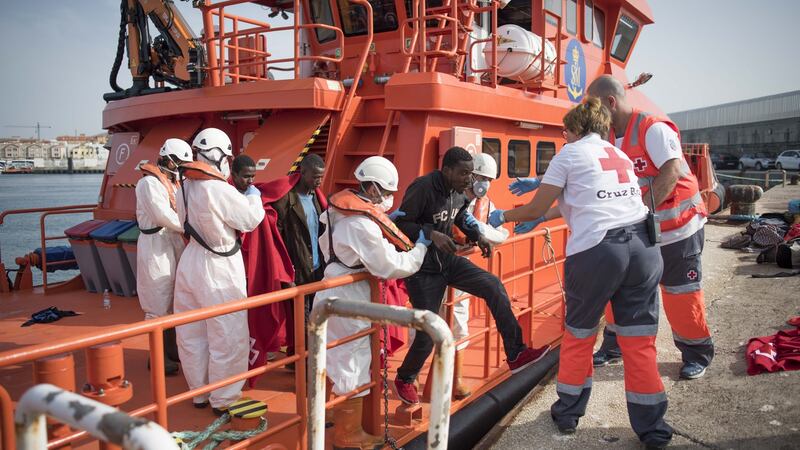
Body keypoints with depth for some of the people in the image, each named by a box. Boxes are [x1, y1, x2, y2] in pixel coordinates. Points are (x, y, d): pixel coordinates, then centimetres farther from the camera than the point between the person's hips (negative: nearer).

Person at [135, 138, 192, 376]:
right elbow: (163, 216, -19)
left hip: (173, 245, 9)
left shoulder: (171, 183, 16)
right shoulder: (149, 183, -11)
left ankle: (172, 350, 28)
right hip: (155, 246, -9)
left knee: (174, 301, 15)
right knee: (159, 305, -1)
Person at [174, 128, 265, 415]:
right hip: (218, 270, -8)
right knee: (228, 338, 5)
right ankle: (223, 400, 16)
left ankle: (199, 393, 34)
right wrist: (253, 197, 7)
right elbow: (250, 220, -13)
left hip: (190, 262, 9)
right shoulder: (220, 190, -22)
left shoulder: (184, 187, 2)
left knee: (192, 334, 18)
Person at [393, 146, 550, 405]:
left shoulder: (458, 191, 0)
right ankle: (404, 379, 24)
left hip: (448, 259, 7)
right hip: (422, 267, -7)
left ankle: (515, 355, -3)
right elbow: (401, 224, -20)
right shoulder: (422, 188, -22)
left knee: (493, 286, -11)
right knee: (428, 334, -5)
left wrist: (478, 237, 3)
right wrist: (431, 234, -34)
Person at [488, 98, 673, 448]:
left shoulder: (570, 153, 7)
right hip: (642, 247, 5)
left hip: (595, 252, -5)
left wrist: (502, 216, 24)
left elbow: (534, 211, 7)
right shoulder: (621, 155, 24)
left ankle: (567, 414, 30)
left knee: (578, 337, 15)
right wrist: (541, 185, 44)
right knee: (639, 341, 12)